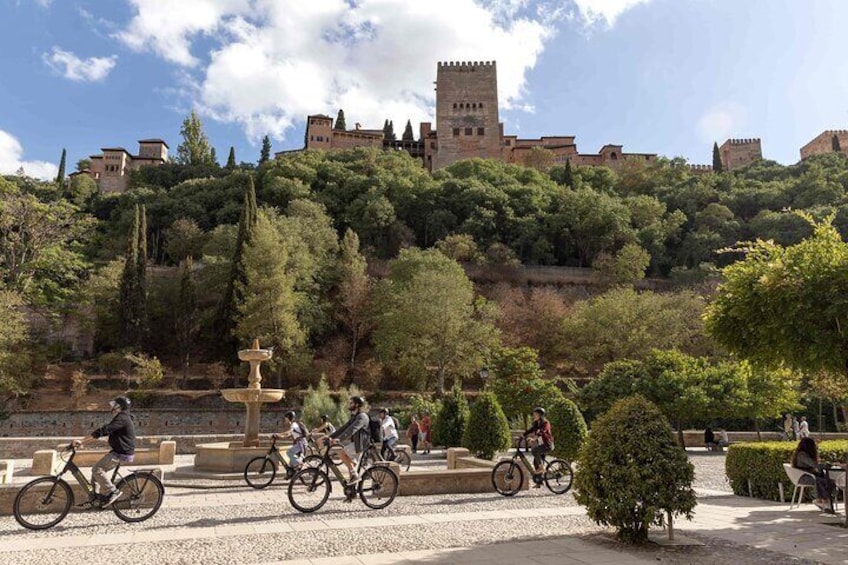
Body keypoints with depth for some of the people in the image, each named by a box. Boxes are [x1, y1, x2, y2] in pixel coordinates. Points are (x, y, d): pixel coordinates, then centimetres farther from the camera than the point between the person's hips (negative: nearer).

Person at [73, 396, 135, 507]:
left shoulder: (122, 418, -17)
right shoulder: (121, 418, 17)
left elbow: (103, 431, -25)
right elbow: (104, 431, 21)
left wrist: (82, 441, -25)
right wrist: (83, 442, 18)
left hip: (121, 454, -10)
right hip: (118, 452, 10)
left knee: (97, 469, -15)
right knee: (97, 470, 11)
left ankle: (112, 492, -7)